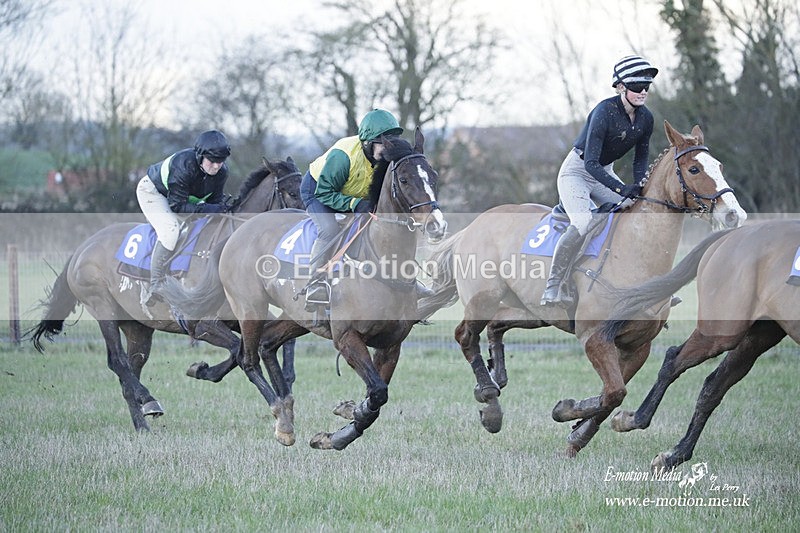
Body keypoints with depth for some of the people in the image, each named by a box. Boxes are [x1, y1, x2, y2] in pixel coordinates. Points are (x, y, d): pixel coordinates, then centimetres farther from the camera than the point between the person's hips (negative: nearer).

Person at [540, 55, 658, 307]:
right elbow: (590, 163, -30)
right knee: (583, 224, -30)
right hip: (576, 171, -8)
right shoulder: (605, 111, -26)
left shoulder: (645, 118, -4)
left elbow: (640, 161, 8)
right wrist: (622, 189, -38)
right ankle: (551, 290, -25)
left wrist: (640, 189, -11)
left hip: (605, 173, 8)